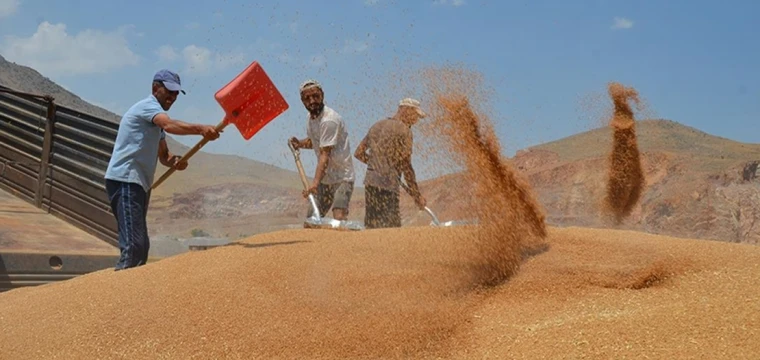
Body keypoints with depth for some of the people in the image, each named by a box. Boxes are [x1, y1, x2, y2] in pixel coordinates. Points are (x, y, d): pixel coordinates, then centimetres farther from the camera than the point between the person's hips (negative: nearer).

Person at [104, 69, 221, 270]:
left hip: (139, 184, 11)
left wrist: (175, 161, -5)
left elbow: (163, 155, 17)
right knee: (133, 246, -18)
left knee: (141, 246, 13)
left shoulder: (157, 121, 22)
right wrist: (201, 130, -40)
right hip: (124, 180, -11)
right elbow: (169, 125, -29)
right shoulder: (148, 106, -7)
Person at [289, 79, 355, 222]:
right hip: (324, 178, 9)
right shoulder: (310, 117, 7)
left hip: (342, 178, -9)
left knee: (339, 218, -26)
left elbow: (325, 155, -28)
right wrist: (300, 143, 2)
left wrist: (315, 182, -36)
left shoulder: (329, 120, -22)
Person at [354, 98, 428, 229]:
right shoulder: (404, 130, -6)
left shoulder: (377, 125, 17)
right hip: (387, 185, -8)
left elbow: (359, 153, 20)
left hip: (369, 182, 8)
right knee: (392, 227, -8)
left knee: (371, 228, 11)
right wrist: (417, 196, -3)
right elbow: (406, 166, -9)